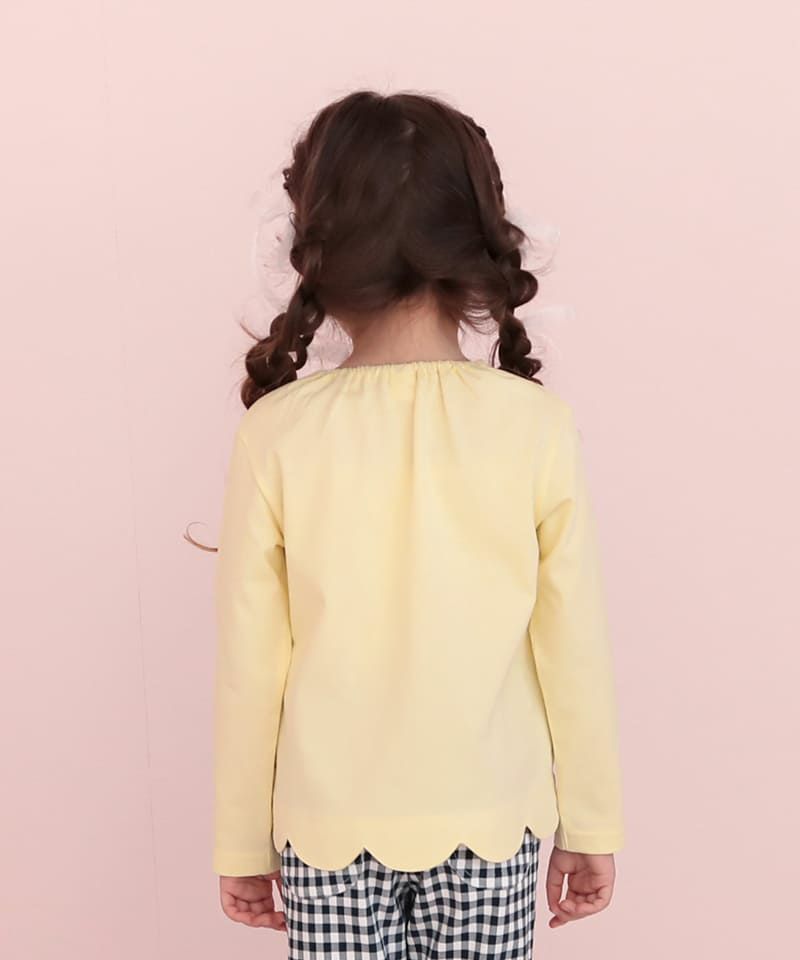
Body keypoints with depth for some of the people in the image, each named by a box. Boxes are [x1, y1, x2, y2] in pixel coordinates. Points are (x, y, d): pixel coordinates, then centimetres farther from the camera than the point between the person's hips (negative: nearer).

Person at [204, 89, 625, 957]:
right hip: (491, 819, 1)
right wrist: (591, 825, 7)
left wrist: (242, 841, 6)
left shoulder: (277, 435, -15)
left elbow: (249, 664, -8)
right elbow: (575, 649, -7)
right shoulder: (538, 427, -14)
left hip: (330, 824, 0)